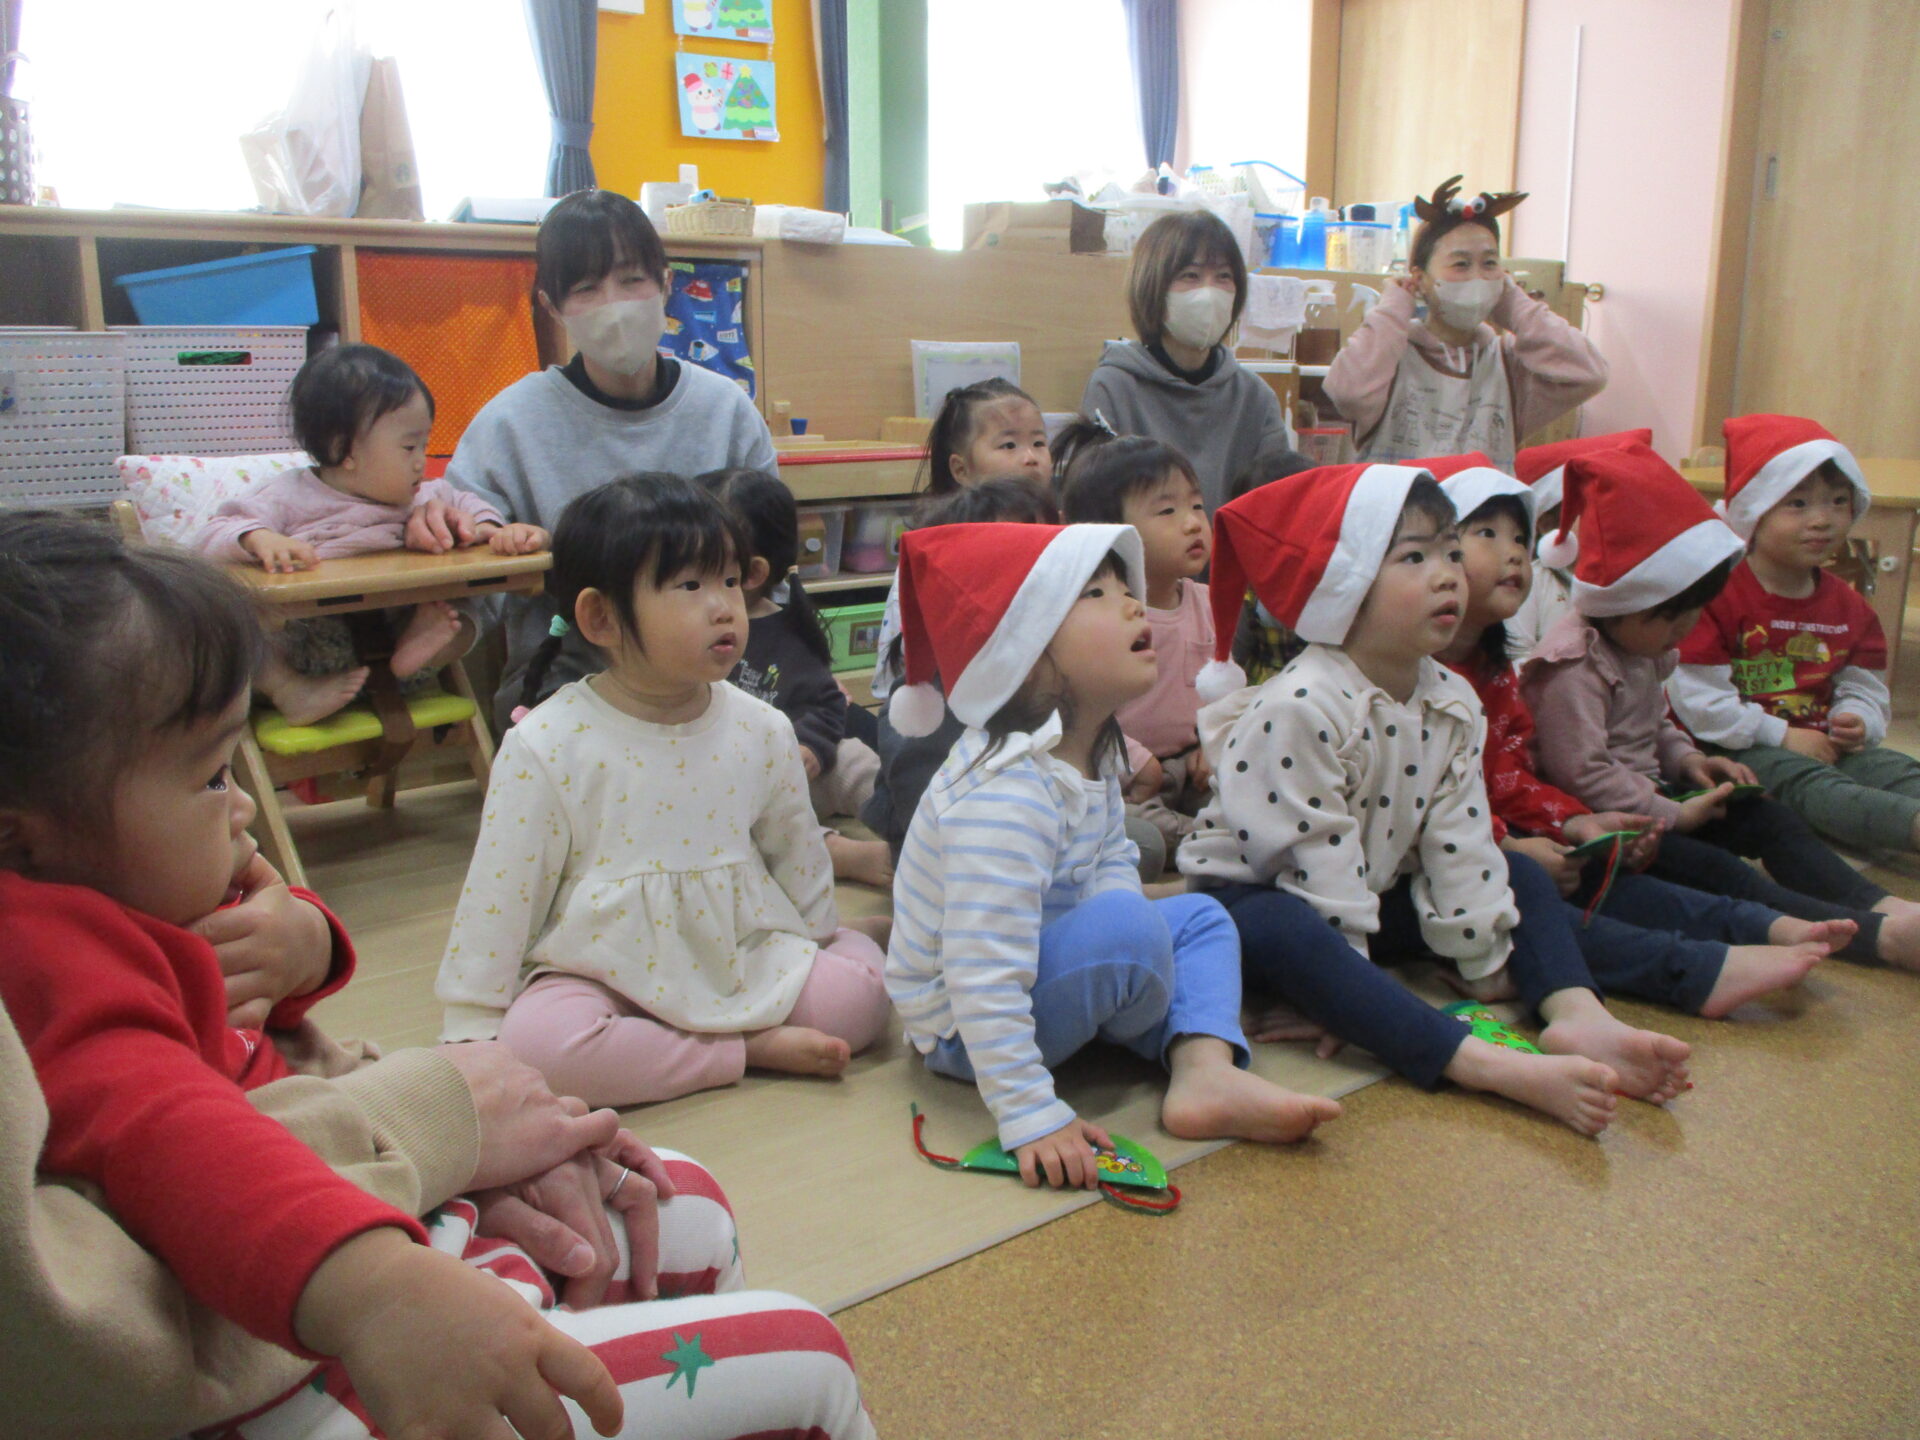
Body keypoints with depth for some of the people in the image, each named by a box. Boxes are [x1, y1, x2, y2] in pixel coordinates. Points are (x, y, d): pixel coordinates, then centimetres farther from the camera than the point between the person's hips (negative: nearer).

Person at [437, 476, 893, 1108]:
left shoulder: (761, 731, -1)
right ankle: (752, 1048, -17)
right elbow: (498, 896, -6)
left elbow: (799, 861, 14)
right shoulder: (545, 746, -11)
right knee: (536, 1041, -33)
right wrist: (472, 1039, -5)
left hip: (744, 959, 3)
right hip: (604, 974, -2)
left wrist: (818, 947, 21)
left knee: (863, 981, -16)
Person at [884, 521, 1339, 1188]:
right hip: (967, 1029, -10)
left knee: (1202, 916, 11)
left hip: (1041, 966, 10)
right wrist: (1030, 1119, -34)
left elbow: (1113, 865, 6)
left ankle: (1206, 1072, -11)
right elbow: (984, 980, -35)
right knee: (1126, 924, -30)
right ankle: (1181, 1034, 3)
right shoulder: (1008, 792, -33)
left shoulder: (1091, 755, 0)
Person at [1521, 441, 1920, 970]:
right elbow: (1581, 774, -28)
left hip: (1647, 798, 11)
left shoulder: (1644, 649, 11)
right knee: (1707, 867, -25)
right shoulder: (1574, 667, -23)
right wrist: (1672, 815, -20)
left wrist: (1687, 758, 3)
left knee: (1767, 818, 1)